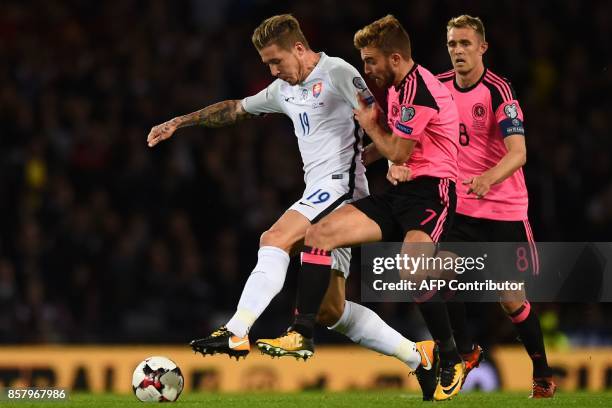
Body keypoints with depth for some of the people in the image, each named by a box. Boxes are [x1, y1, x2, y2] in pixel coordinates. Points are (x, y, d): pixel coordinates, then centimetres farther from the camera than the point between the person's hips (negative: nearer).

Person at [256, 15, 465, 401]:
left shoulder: (419, 87, -15)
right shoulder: (398, 87, 15)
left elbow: (398, 152, -14)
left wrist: (370, 124, 2)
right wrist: (376, 123, 10)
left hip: (431, 191, -10)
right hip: (400, 193, 10)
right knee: (320, 233, -2)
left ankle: (452, 361, -15)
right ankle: (301, 334, -2)